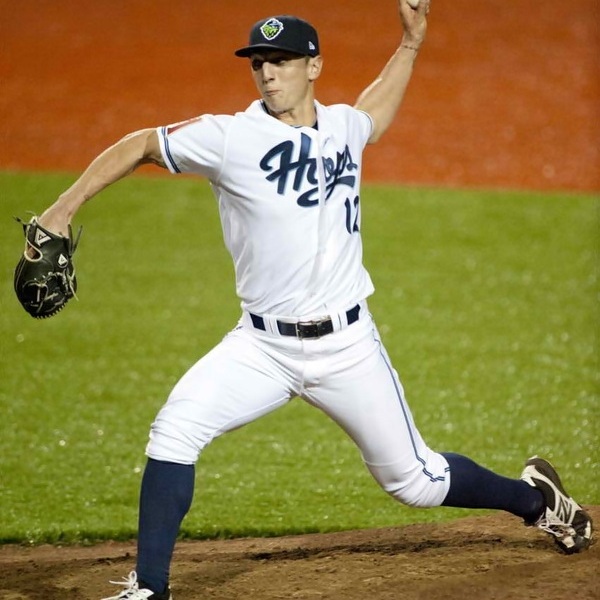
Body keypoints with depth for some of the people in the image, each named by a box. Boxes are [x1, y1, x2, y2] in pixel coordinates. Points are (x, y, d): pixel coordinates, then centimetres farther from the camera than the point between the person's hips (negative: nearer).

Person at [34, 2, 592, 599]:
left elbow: (373, 111, 29)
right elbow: (140, 145, -1)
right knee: (173, 430, -21)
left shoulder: (343, 126, 3)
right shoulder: (228, 136, -9)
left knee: (415, 480, 9)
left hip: (347, 347, 1)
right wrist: (62, 210, -8)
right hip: (262, 347, -1)